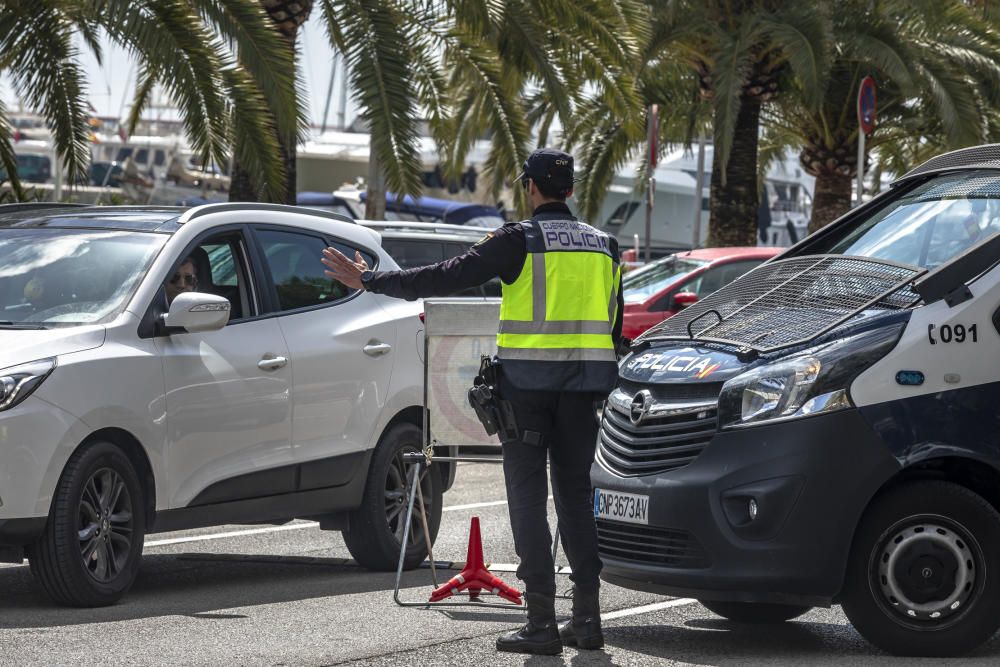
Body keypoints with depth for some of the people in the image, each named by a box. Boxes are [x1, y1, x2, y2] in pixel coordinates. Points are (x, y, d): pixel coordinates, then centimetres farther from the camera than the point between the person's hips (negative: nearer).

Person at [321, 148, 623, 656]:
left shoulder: (520, 240, -7)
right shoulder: (602, 245, 11)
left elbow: (449, 276, -10)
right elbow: (615, 324, 17)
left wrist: (370, 281, -3)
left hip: (527, 384, -5)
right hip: (581, 387, 5)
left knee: (527, 497, 0)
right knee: (575, 494, 12)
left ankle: (542, 623, -4)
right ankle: (587, 618, 10)